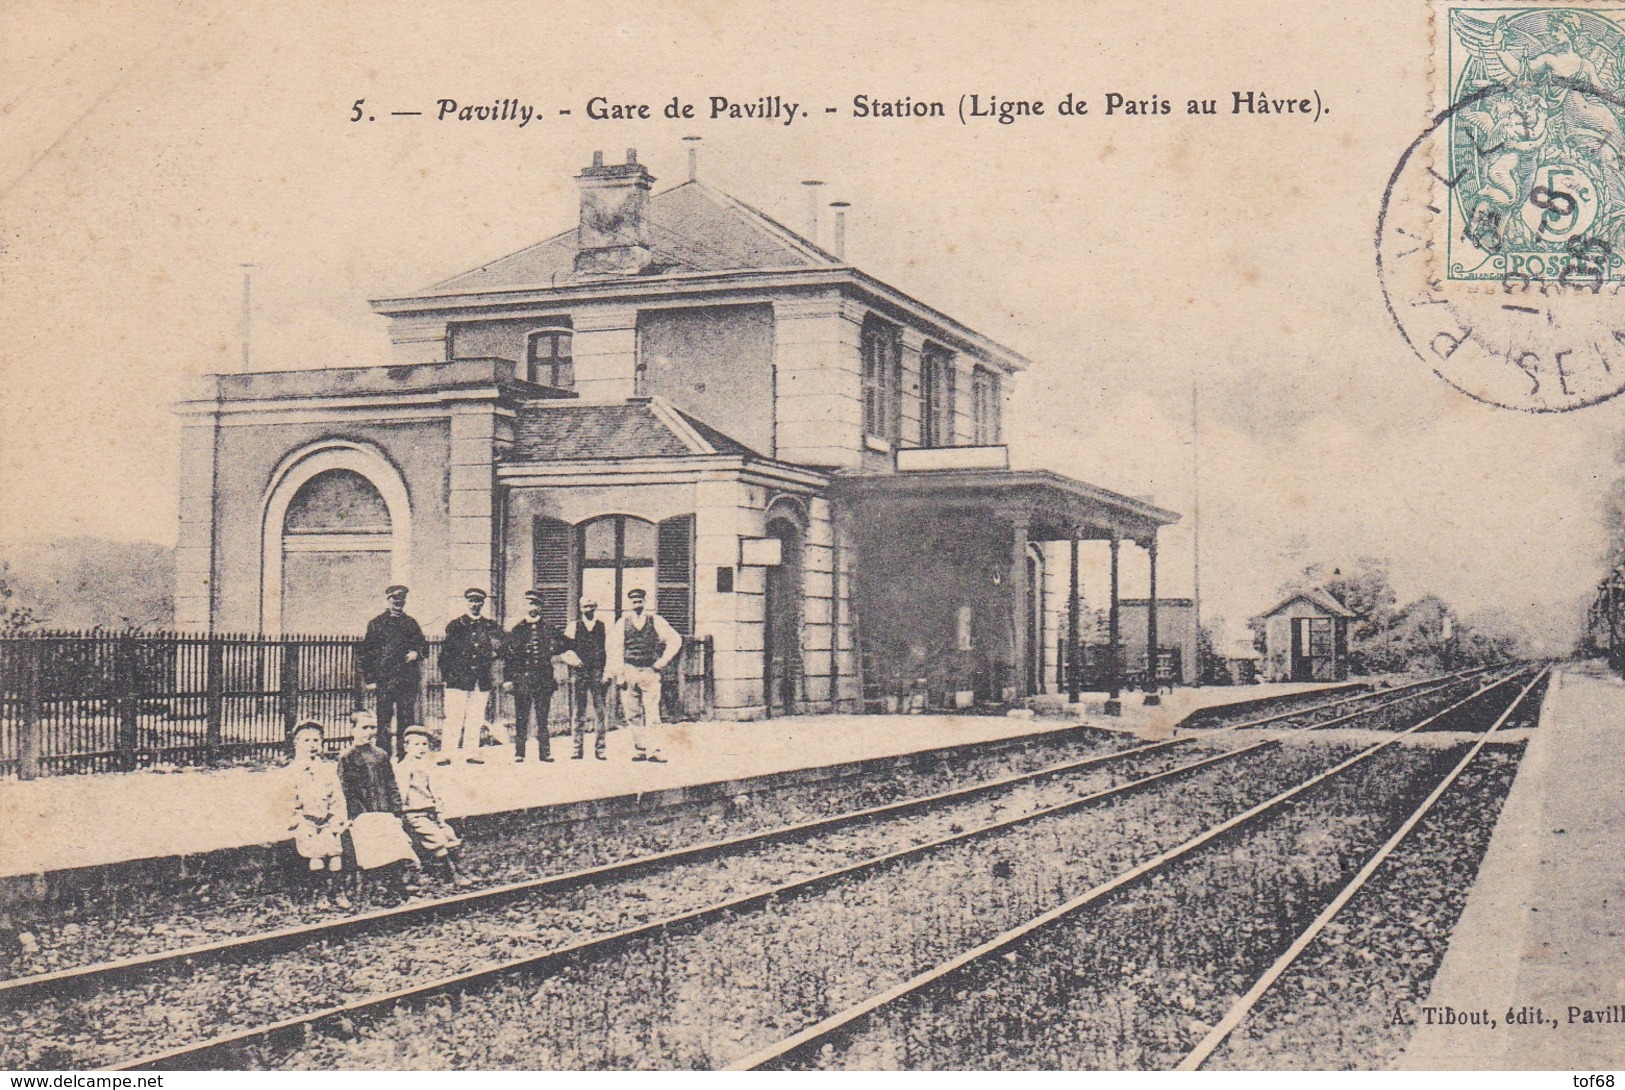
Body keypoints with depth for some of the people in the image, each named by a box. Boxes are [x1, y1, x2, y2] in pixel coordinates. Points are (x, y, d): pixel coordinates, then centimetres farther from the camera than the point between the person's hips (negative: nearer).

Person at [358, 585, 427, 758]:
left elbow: (424, 645, 23)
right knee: (384, 720, -4)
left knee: (407, 720, 4)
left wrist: (417, 653, -1)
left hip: (408, 679, 3)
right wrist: (369, 679, -4)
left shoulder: (410, 623, 16)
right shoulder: (376, 624, 5)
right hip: (384, 680, -3)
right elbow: (365, 653, 3)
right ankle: (382, 756, 0)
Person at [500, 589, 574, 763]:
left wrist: (551, 651, -6)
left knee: (542, 717, 2)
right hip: (521, 678, 0)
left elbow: (565, 643, 12)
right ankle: (519, 753, 4)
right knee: (521, 718, 0)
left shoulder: (548, 629, 10)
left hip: (543, 678, 1)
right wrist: (507, 679, -1)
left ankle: (545, 752, 5)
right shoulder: (517, 630, 8)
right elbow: (507, 655, 6)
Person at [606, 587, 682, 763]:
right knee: (632, 715, 2)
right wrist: (618, 674, -5)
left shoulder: (655, 621, 7)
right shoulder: (622, 623, 7)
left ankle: (653, 750, -12)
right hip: (628, 672, 1)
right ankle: (640, 749, 9)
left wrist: (662, 661, 2)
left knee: (652, 714, -9)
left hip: (650, 673, -1)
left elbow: (675, 640, 10)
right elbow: (612, 648, 3)